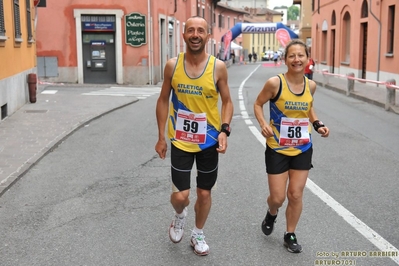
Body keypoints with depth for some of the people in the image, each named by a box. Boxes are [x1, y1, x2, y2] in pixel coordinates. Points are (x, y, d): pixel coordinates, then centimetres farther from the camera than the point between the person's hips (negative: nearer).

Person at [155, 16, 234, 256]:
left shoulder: (218, 67, -9)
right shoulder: (172, 65, -7)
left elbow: (227, 101, 0)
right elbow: (163, 100, 3)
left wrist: (224, 130, -15)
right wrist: (161, 136, 1)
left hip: (209, 141, 0)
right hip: (180, 141, 0)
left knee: (204, 193, 12)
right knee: (180, 196, -2)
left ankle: (198, 234, 37)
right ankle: (180, 215, 36)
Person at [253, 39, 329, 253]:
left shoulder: (310, 85, -5)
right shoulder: (275, 83, -18)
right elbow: (258, 104, -5)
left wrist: (317, 124, -1)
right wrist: (263, 124, -22)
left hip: (302, 149, 3)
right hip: (277, 149, -3)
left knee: (296, 195, 8)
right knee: (277, 198, 3)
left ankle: (290, 235, 29)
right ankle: (271, 214, 40)